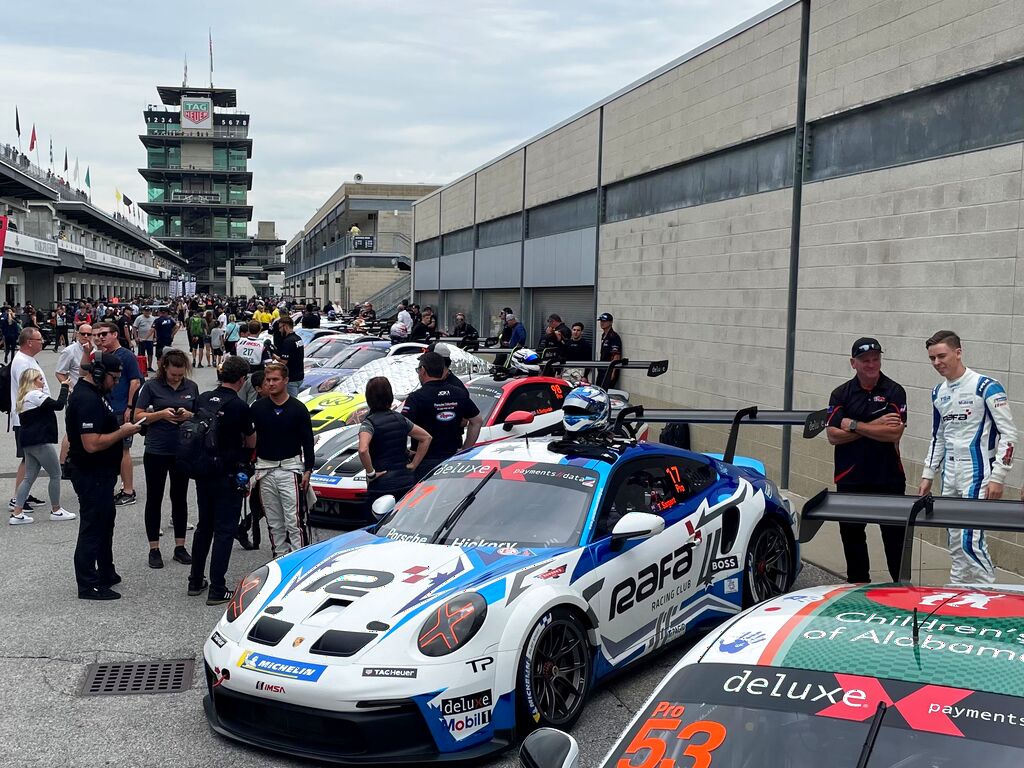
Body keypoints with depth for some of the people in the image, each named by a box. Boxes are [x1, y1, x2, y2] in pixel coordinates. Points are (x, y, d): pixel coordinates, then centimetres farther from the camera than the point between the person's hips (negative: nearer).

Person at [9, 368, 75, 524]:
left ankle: (17, 513, 6)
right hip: (40, 442, -10)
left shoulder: (24, 398, 17)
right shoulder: (35, 395, -14)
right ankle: (56, 510, 11)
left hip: (28, 443, 10)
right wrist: (64, 386, -10)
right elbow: (59, 405, -20)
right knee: (55, 474, 3)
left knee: (29, 478, 10)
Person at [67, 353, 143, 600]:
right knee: (92, 527, -2)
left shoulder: (90, 392, 10)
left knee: (105, 520, 22)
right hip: (92, 475, -11)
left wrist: (120, 430, 7)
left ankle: (106, 573, 35)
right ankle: (88, 586, 8)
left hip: (99, 473, 11)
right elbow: (92, 444, -30)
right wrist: (122, 432, -20)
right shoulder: (87, 400, -24)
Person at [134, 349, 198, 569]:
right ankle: (154, 549, 14)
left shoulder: (192, 387, 3)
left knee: (180, 498, 11)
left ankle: (180, 547, 20)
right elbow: (138, 416, -5)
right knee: (154, 499, 6)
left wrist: (188, 415, -11)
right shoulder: (152, 386, -6)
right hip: (156, 451, -3)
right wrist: (161, 414, -20)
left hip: (183, 450, 3)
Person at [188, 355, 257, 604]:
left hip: (203, 473, 6)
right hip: (229, 475, -6)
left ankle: (195, 581, 25)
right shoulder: (239, 407, -16)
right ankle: (217, 589, 1)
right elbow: (251, 442, -4)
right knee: (224, 530, 0)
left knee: (204, 526, 18)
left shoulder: (202, 399, 0)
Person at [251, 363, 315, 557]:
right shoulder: (257, 408, 4)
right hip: (265, 469, 3)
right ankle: (280, 556, 17)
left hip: (290, 468, -3)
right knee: (274, 522, 9)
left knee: (294, 520, -8)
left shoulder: (298, 409, -2)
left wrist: (307, 470, -4)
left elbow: (307, 441, 1)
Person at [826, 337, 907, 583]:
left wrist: (854, 425, -12)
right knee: (851, 533, 11)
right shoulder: (841, 394, 3)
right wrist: (874, 426, -12)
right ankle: (858, 583, 25)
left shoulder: (894, 392, -2)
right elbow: (833, 436, -6)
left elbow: (894, 433, -14)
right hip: (850, 478, 3)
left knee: (894, 532, 2)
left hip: (888, 477, -2)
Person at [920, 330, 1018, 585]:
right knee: (956, 543, 11)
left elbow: (1009, 433, -12)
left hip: (977, 474, -7)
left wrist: (997, 477, -16)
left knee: (969, 541, -12)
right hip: (950, 475, 7)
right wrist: (928, 475, 17)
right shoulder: (938, 393, 11)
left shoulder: (986, 387, -11)